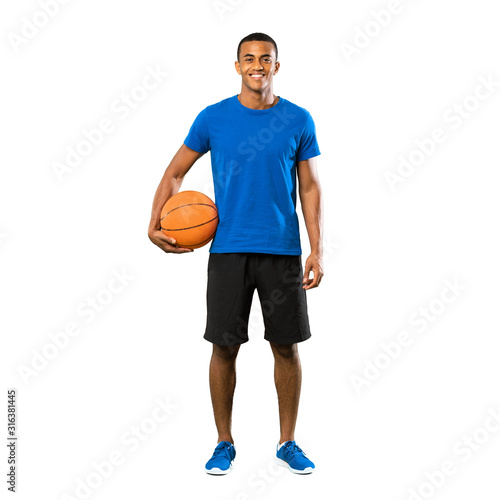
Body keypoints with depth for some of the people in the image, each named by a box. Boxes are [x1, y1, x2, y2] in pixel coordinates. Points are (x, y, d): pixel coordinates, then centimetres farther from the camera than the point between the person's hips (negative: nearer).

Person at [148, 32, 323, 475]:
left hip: (283, 250, 1)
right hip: (228, 249, 0)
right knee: (225, 346, 3)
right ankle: (224, 443, 21)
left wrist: (317, 251, -3)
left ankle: (288, 443, 22)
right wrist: (154, 224, -6)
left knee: (287, 346, 6)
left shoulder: (299, 120, 4)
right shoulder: (213, 118, 3)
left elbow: (310, 188, 5)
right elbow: (175, 173, 9)